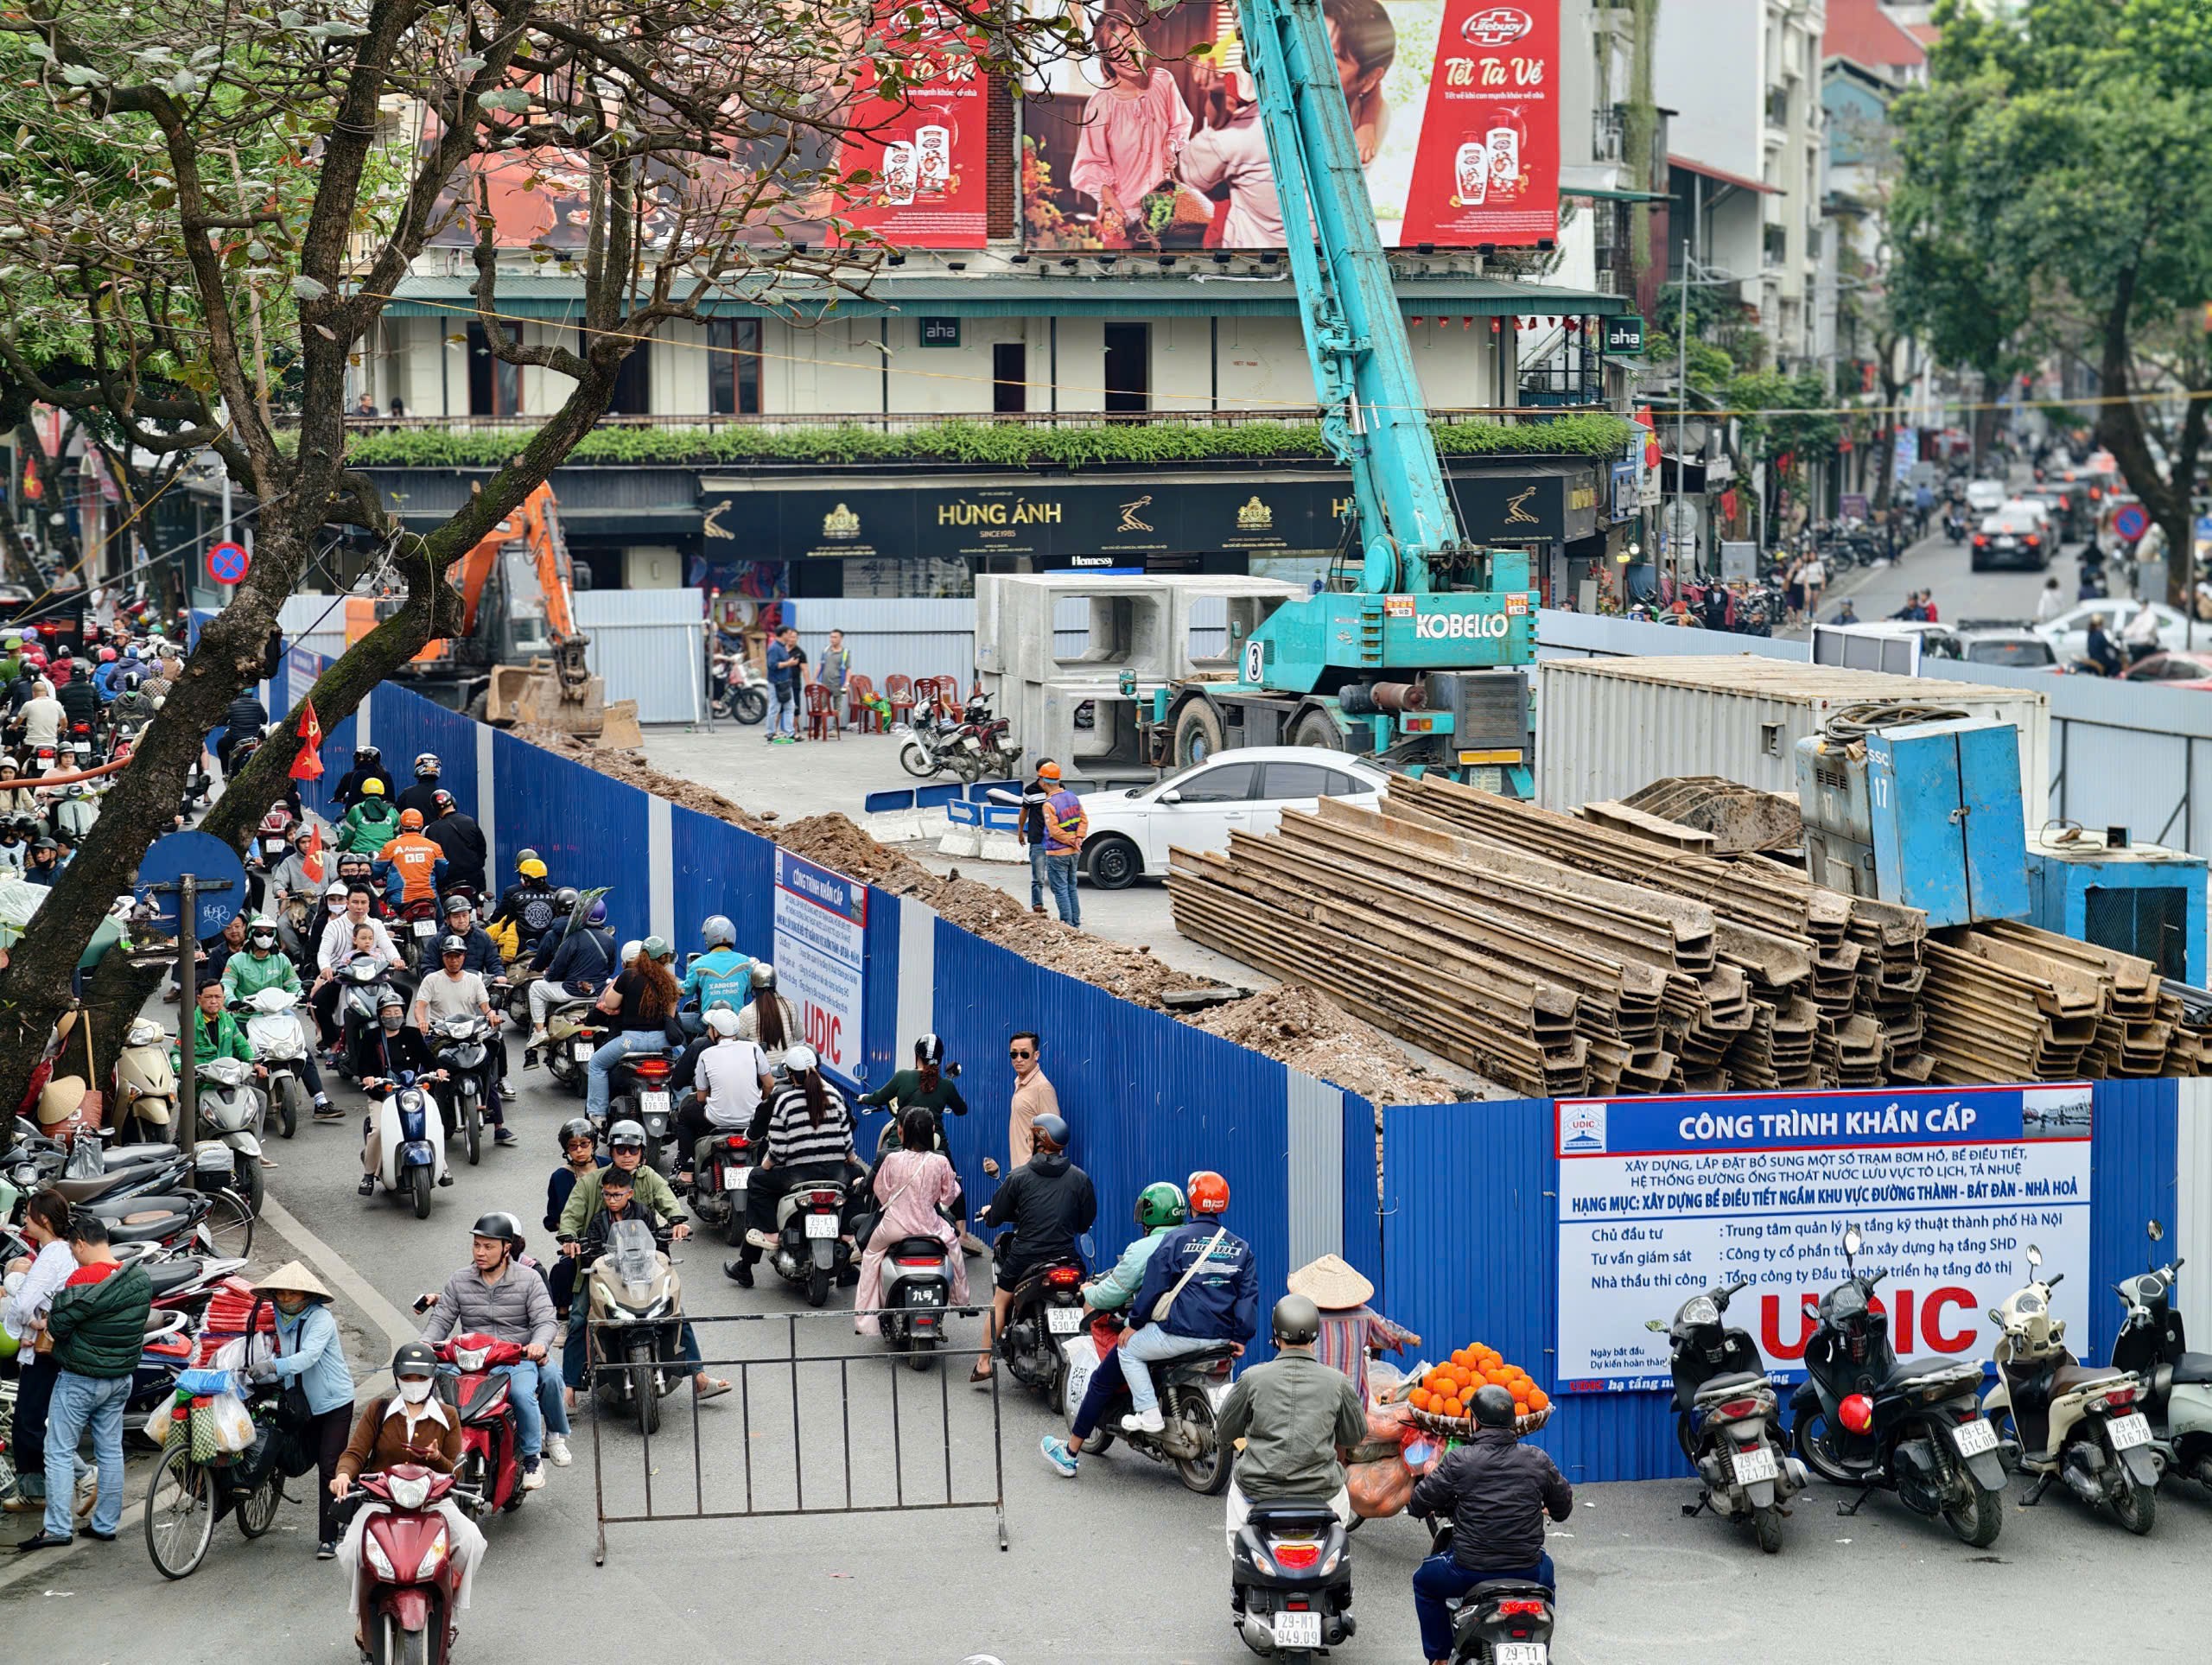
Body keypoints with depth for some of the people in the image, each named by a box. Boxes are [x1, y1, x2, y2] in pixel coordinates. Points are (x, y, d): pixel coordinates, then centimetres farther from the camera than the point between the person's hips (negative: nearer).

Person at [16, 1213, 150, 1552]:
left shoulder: (84, 1280, -23)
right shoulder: (140, 1279, 0)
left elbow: (57, 1326, -19)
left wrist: (48, 1324, 5)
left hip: (79, 1380, -7)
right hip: (120, 1379, 7)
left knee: (59, 1452, 0)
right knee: (110, 1451, 13)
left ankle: (58, 1528, -3)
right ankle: (106, 1524, 18)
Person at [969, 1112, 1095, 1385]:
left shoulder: (1019, 1177, -6)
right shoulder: (1080, 1178, 0)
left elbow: (995, 1217, 0)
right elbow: (1086, 1222, 8)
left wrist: (989, 1213, 25)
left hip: (1025, 1255, -1)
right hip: (1066, 1255, 1)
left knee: (999, 1303, 18)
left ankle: (984, 1363, 17)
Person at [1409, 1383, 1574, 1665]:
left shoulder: (1459, 1460, -10)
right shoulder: (1537, 1460, 0)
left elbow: (1419, 1504, -2)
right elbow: (1564, 1506, 13)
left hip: (1470, 1572, -3)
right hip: (1527, 1572, 3)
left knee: (1424, 1581, 29)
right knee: (1546, 1572, 39)